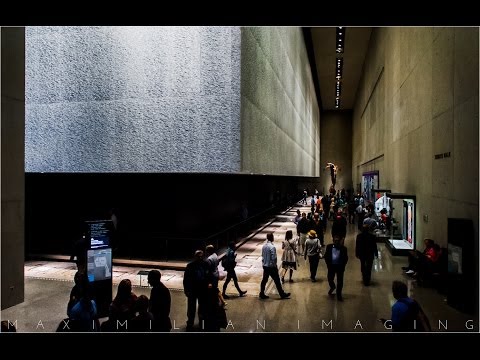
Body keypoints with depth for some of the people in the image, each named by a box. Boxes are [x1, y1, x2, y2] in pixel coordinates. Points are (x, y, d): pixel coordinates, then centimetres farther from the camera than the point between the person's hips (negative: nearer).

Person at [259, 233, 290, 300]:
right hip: (271, 267, -7)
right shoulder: (272, 247, -21)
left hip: (265, 266, 7)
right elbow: (274, 258, -20)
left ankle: (262, 294, 20)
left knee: (264, 280, 14)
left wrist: (264, 263, 17)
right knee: (277, 280, 4)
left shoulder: (264, 246, 3)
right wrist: (275, 266, -7)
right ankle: (282, 294, 14)